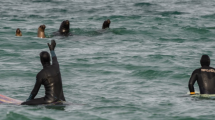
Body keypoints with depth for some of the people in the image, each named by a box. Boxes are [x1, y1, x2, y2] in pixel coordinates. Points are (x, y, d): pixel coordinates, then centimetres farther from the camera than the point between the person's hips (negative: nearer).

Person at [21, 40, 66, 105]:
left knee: (23, 105, -10)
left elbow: (35, 91, -1)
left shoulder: (40, 74, -9)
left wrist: (28, 100, 17)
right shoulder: (56, 67, 7)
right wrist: (52, 49, 52)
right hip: (61, 100, 6)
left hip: (50, 101, -6)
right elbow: (55, 60, 33)